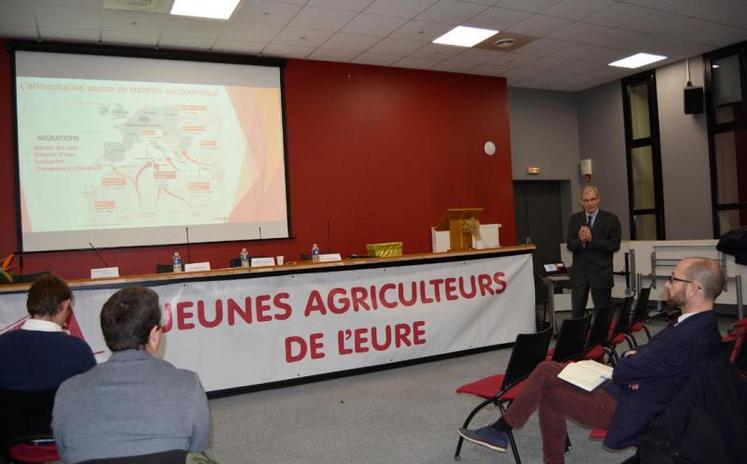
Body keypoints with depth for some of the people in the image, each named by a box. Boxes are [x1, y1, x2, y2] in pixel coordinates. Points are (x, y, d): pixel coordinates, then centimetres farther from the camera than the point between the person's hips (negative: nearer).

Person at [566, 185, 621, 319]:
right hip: (579, 273, 3)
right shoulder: (574, 219, 8)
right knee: (576, 313, 6)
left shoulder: (611, 219, -2)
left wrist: (591, 240, -18)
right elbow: (570, 245, 2)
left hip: (601, 274, -2)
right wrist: (580, 240, -19)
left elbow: (615, 245, -9)